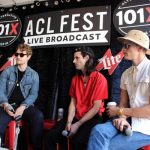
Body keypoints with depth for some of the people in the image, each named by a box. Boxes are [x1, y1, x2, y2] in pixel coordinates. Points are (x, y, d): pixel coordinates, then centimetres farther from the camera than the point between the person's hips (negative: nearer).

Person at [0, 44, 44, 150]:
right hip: (9, 106, 0)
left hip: (25, 106, 0)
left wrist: (23, 107, -19)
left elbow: (33, 94, -2)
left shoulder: (34, 75, 6)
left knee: (38, 116, -30)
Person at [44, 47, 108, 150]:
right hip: (76, 117, 5)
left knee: (77, 141, -31)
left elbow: (96, 107, -13)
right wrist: (69, 122, -9)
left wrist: (78, 125, -16)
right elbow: (73, 103, 6)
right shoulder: (75, 79, 11)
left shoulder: (100, 79, -10)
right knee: (51, 136, -15)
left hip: (92, 118, -5)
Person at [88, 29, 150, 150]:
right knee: (98, 131, -21)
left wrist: (119, 111, -9)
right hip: (130, 121, 5)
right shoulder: (126, 74, 9)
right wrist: (122, 117, -13)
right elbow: (123, 103, 10)